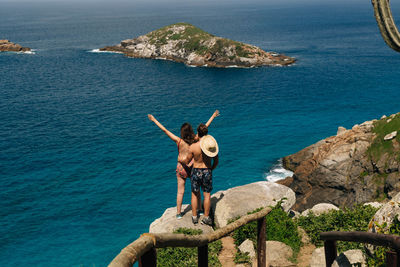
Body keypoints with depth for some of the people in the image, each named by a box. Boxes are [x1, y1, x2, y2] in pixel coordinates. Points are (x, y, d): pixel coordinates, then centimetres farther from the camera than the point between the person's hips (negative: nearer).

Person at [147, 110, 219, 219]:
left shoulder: (179, 141, -16)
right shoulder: (195, 140, -13)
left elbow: (165, 130, -13)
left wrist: (154, 120, -7)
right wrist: (213, 116, 7)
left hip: (181, 168, -1)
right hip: (192, 167, 1)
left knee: (180, 192, 8)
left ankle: (179, 213, 16)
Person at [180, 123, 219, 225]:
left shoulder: (193, 146, -19)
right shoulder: (212, 144, -11)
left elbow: (187, 161, -5)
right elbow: (216, 162, 0)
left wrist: (181, 161, 17)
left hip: (196, 171, -1)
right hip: (207, 171, 1)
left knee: (195, 194, 15)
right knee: (207, 195, 12)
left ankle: (194, 217, 24)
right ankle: (206, 217, 19)